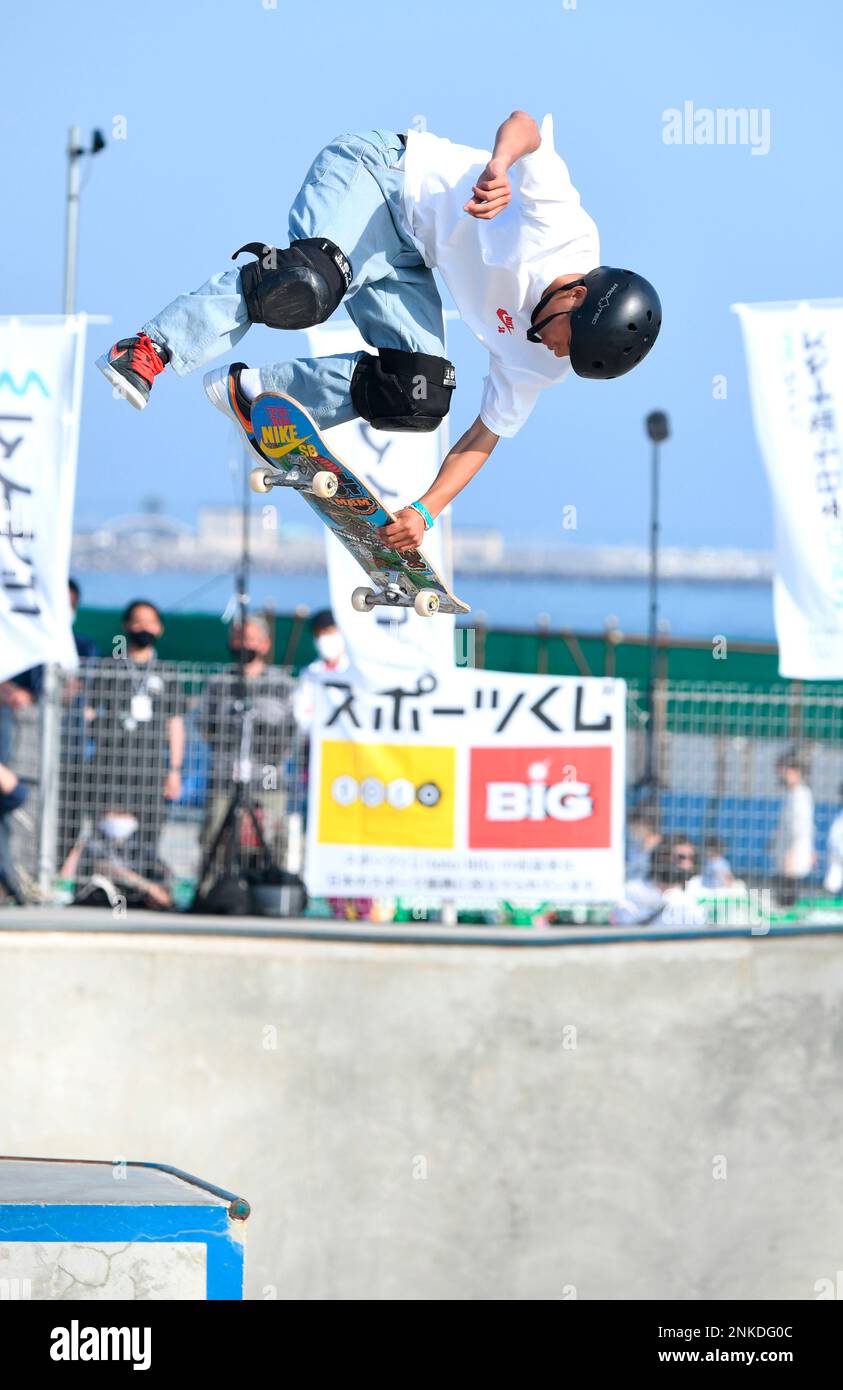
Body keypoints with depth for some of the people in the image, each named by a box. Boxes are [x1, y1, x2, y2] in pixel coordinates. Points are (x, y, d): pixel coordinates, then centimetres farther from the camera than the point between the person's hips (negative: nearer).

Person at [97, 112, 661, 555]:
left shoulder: (536, 361, -2)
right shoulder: (565, 226, -22)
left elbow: (483, 437, 5)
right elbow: (524, 123, -24)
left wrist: (425, 511, -8)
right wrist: (498, 165, -48)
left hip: (403, 256, 6)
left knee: (418, 396, -15)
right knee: (310, 285, -35)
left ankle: (250, 393, -7)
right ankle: (151, 350, -37)